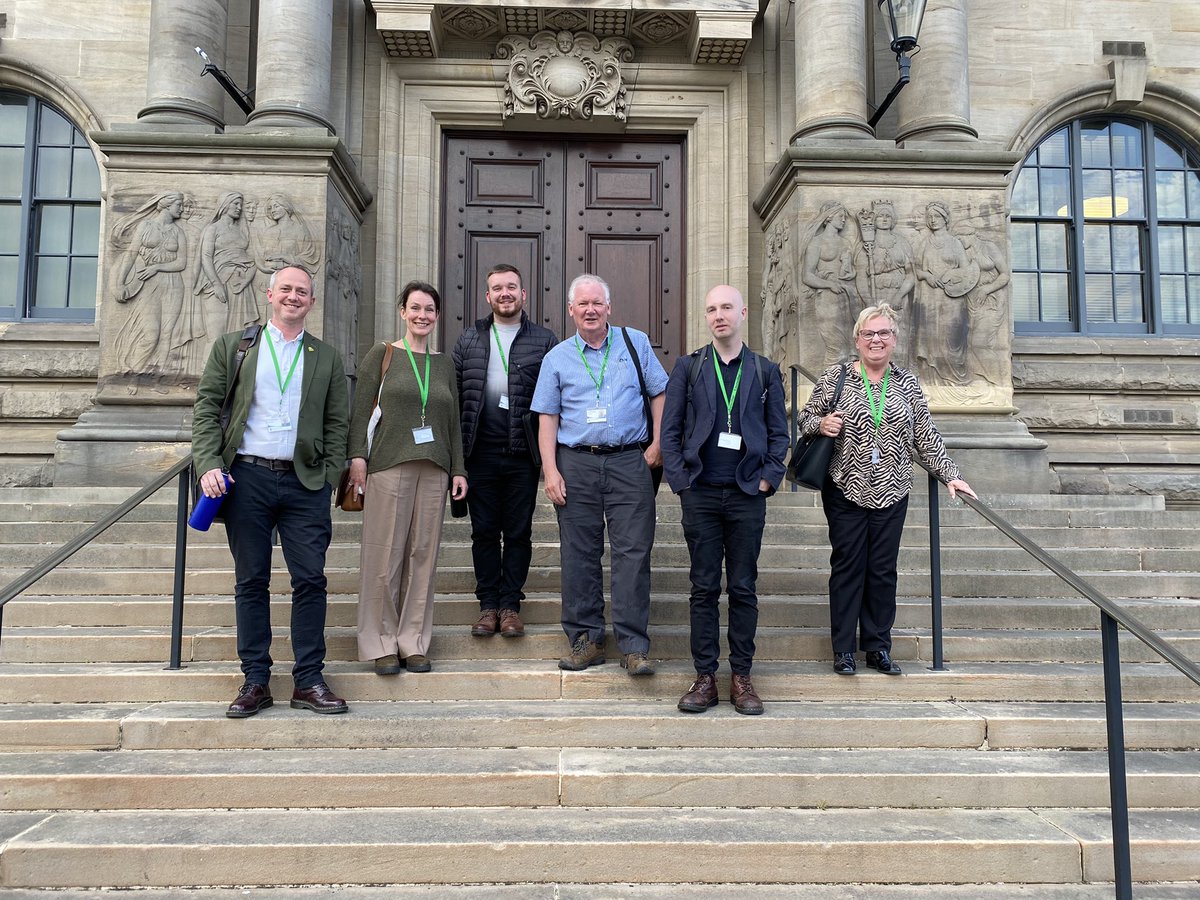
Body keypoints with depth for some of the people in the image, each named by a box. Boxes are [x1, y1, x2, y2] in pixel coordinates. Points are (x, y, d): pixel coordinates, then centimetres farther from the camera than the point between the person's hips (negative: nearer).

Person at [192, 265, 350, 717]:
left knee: (311, 580, -2)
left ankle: (308, 681, 7)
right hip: (247, 477, 0)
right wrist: (209, 464, -7)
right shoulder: (232, 345, 10)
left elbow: (336, 425, 10)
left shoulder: (326, 357, 12)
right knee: (251, 582, 5)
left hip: (304, 482, 1)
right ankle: (255, 680, 13)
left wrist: (329, 480, 0)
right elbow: (206, 408, 5)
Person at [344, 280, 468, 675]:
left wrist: (459, 469, 11)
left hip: (434, 469, 4)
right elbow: (360, 410, 0)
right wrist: (357, 455, -10)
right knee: (385, 554, -3)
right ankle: (381, 644, 7)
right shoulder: (382, 355, 5)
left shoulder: (443, 364, 16)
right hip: (389, 465, -3)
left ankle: (414, 642, 13)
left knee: (423, 553, 4)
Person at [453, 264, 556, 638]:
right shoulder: (469, 340, 10)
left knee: (518, 532, 5)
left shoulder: (544, 340, 5)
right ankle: (488, 603, 17)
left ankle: (510, 604, 16)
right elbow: (454, 393, 9)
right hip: (481, 451, 2)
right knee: (484, 530, 6)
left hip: (523, 453, -1)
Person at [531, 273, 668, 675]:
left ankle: (634, 646, 0)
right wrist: (550, 471, -2)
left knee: (633, 552, -5)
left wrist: (658, 444, 0)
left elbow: (660, 393, 10)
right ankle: (586, 640, 14)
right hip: (576, 464, 1)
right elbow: (547, 417, 7)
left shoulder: (635, 343, 9)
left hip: (630, 462, -1)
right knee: (579, 555, 4)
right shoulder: (557, 358, 10)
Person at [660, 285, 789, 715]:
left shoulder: (766, 371, 9)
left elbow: (779, 433, 9)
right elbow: (670, 430, 5)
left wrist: (767, 480, -1)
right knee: (704, 588, 4)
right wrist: (680, 481, -3)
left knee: (743, 589, 5)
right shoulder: (687, 367, 7)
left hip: (747, 495, 0)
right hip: (700, 494, 0)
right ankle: (705, 676, 11)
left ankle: (742, 677, 13)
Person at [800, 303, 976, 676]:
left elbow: (925, 436, 11)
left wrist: (950, 474, 6)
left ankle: (878, 647, 18)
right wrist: (822, 423, -17)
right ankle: (844, 650, 12)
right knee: (847, 568, 2)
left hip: (892, 493, 3)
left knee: (883, 571, 6)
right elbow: (805, 419, 5)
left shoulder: (907, 383, 8)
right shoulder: (835, 377, -1)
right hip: (846, 491, -2)